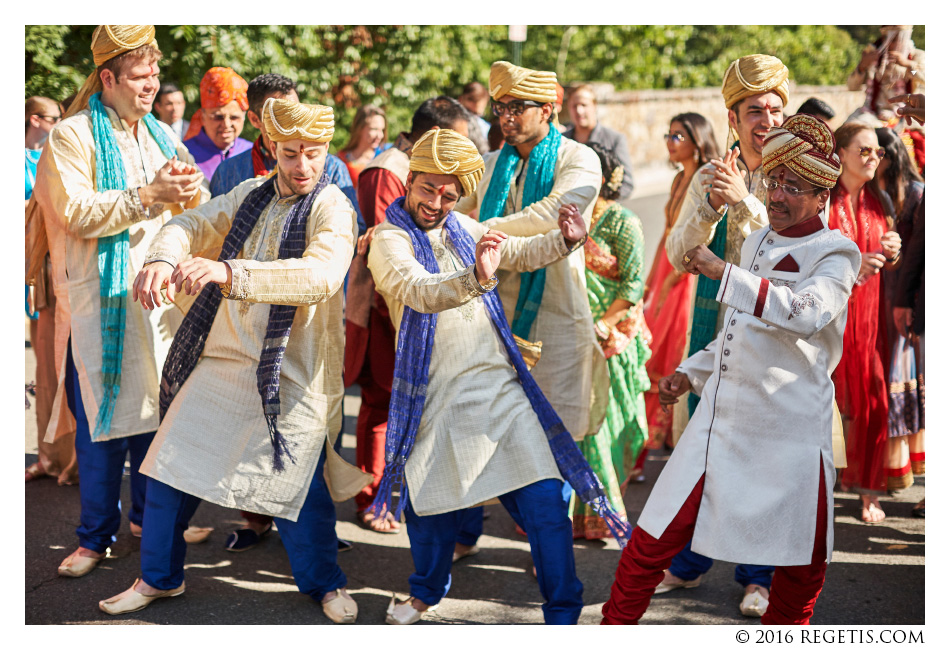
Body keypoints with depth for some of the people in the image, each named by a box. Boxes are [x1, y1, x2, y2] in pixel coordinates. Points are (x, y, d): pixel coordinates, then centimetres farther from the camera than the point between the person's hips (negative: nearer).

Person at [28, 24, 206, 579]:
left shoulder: (160, 136, 14)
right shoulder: (72, 136, -4)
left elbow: (198, 208, 14)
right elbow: (78, 214, -15)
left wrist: (188, 189, -9)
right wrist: (148, 196, -21)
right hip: (99, 300, -5)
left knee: (155, 408, 10)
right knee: (102, 420, -2)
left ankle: (149, 515, 26)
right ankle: (96, 535, 9)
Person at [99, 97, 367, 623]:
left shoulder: (333, 209, -11)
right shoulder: (251, 196, 8)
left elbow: (322, 274, -30)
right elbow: (191, 224, -2)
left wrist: (231, 273, -42)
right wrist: (162, 258, -27)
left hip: (290, 371, -5)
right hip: (222, 357, 5)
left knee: (299, 482, -2)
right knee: (172, 464, 7)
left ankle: (324, 583, 23)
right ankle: (159, 577, 26)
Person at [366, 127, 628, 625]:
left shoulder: (462, 229, 11)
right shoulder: (389, 240, -7)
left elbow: (520, 252, 25)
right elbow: (419, 291, -27)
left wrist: (565, 239, 5)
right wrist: (473, 279, -46)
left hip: (501, 385, 4)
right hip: (438, 397, -4)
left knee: (544, 500, -5)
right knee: (430, 507, 8)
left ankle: (563, 615, 6)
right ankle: (427, 593, 38)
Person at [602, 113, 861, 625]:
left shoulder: (835, 254, -5)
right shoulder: (755, 242, 15)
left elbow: (808, 313, -28)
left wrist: (724, 273, -28)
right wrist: (691, 373, 16)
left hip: (788, 438, -5)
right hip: (719, 424, 5)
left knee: (802, 566, 7)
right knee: (651, 541, 2)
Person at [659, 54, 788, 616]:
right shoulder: (710, 177, 7)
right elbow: (678, 255, 1)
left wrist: (744, 202, -24)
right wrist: (711, 205, -15)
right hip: (714, 331, 3)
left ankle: (760, 575, 17)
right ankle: (688, 564, 26)